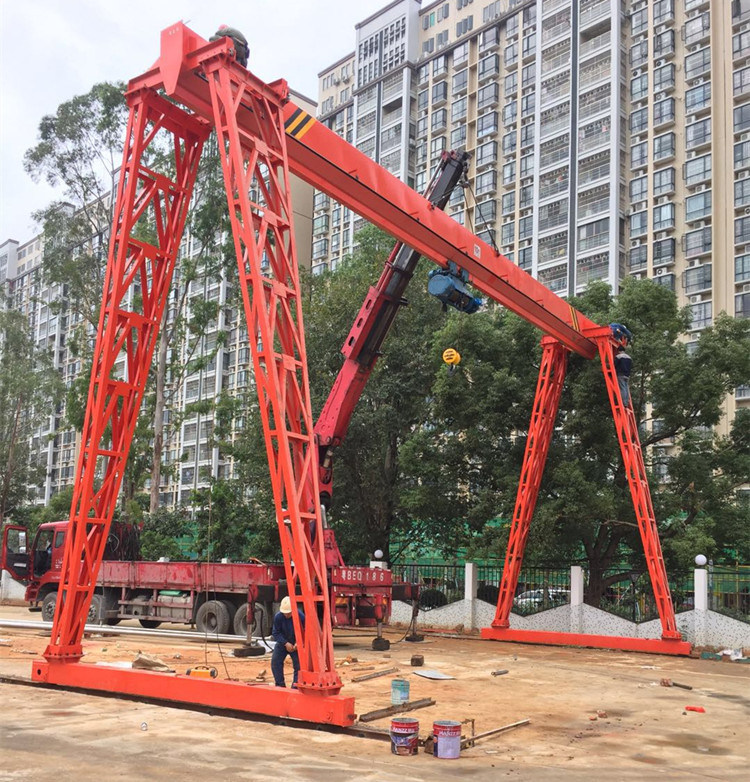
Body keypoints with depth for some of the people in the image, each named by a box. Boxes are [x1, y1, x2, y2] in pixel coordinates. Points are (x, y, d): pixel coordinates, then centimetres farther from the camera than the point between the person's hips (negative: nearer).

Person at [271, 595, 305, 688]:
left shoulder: (300, 616, -25)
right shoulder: (278, 617, -21)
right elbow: (276, 633, -12)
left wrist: (298, 643, -27)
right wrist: (286, 643, -21)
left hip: (296, 644, -2)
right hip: (282, 643, 2)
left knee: (298, 664, -6)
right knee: (275, 661, -6)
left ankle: (295, 685, 6)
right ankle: (280, 684, 6)